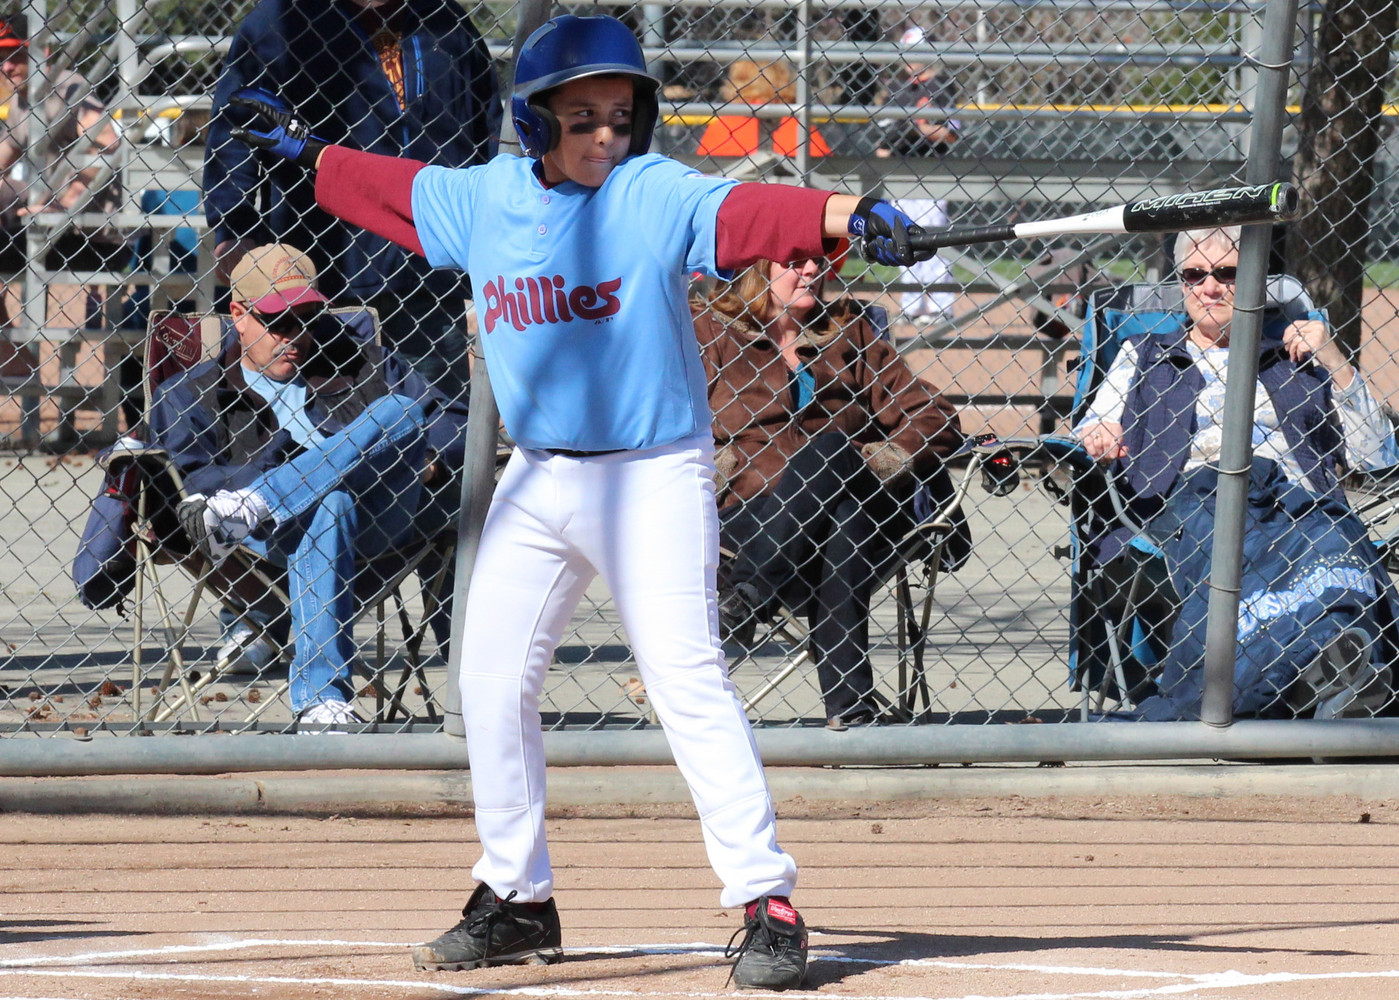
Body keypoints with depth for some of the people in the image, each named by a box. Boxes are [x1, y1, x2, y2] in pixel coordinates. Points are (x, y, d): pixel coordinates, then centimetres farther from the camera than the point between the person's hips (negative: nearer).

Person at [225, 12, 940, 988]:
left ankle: (768, 902, -15)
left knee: (689, 679, -15)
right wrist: (312, 154, 32)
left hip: (654, 476, -6)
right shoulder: (486, 198, 3)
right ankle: (517, 899, 23)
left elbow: (751, 212, -31)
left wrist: (850, 213, -48)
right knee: (493, 685, 8)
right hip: (538, 479, 6)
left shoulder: (655, 196, -14)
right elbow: (398, 189, 23)